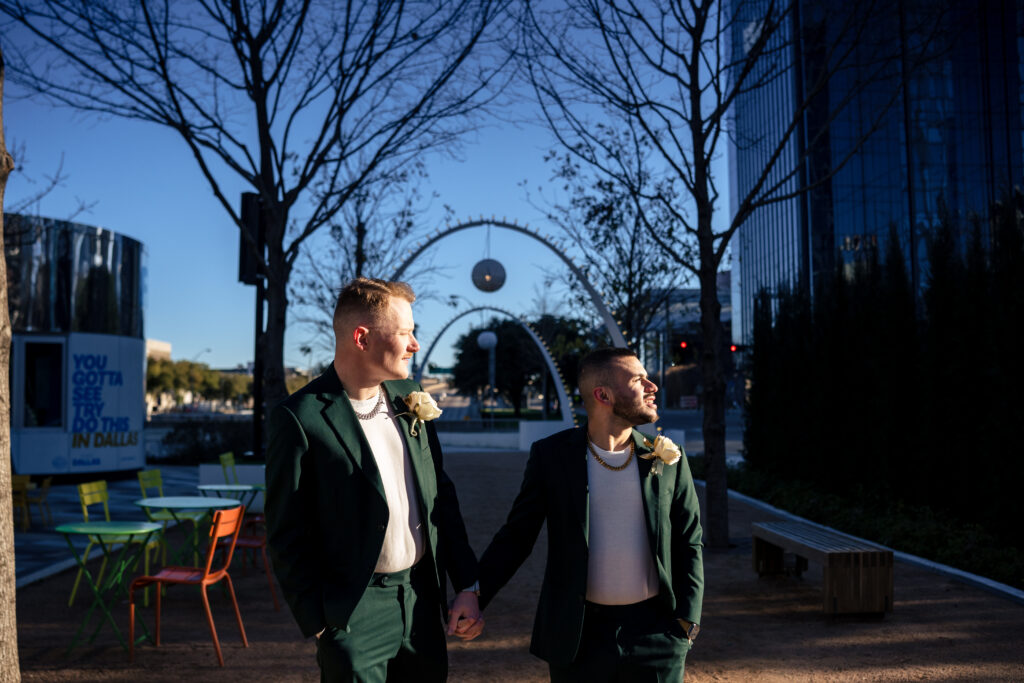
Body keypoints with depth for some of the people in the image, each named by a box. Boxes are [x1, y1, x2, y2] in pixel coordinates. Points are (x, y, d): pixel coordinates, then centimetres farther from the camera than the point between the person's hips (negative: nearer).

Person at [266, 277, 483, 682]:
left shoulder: (408, 397, 4)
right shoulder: (299, 418, -14)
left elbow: (441, 495, 9)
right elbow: (287, 536, -10)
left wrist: (467, 587, 7)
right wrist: (320, 623, -8)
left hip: (422, 601, 6)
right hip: (356, 615, -6)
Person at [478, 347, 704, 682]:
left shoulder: (668, 461, 1)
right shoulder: (551, 456, -4)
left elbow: (689, 544, 7)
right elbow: (516, 535, 0)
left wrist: (688, 618, -2)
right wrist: (474, 596, -12)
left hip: (655, 632, 1)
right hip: (578, 635, -1)